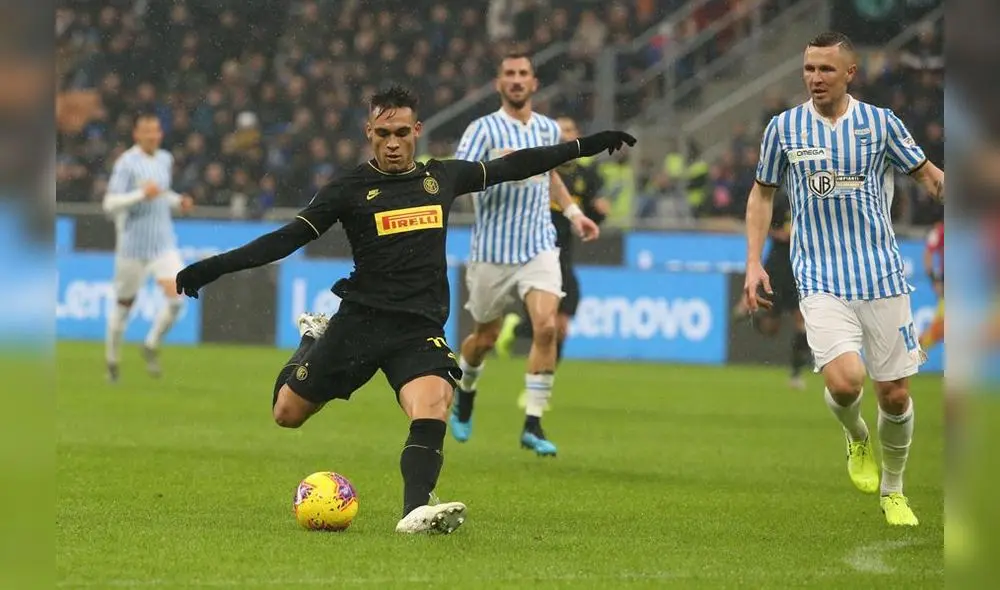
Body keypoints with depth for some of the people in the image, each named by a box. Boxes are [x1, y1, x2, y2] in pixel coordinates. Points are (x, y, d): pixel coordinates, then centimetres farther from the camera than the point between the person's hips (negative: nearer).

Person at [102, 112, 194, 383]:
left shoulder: (165, 159, 10)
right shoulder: (126, 163, -10)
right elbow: (110, 204, -17)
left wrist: (178, 201, 8)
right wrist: (141, 194, -27)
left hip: (164, 244, 5)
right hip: (132, 246, -5)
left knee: (177, 297, -14)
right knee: (124, 304, 6)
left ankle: (152, 346, 7)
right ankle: (112, 360, 25)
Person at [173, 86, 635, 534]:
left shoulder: (442, 178, 10)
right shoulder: (350, 189, -1)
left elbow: (511, 167, 23)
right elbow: (289, 238, -3)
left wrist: (585, 147, 27)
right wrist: (217, 266, -12)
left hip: (421, 329, 1)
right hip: (359, 321, -1)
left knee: (433, 409, -28)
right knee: (287, 414, 7)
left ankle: (416, 511, -39)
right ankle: (313, 341, 37)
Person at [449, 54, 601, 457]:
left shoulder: (549, 130, 8)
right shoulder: (483, 130, -8)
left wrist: (572, 212, 21)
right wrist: (494, 167, -39)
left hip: (539, 247, 3)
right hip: (493, 251, -3)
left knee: (546, 327, -18)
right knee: (486, 338, 10)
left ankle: (533, 425, -13)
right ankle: (465, 395, 43)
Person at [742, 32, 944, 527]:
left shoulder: (879, 122, 1)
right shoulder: (784, 128, 3)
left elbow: (926, 173, 13)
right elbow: (762, 193, 14)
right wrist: (753, 263, 7)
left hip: (882, 276, 1)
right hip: (821, 280, -1)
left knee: (895, 394, 2)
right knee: (843, 381, -21)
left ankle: (893, 493, 25)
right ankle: (856, 439, 14)